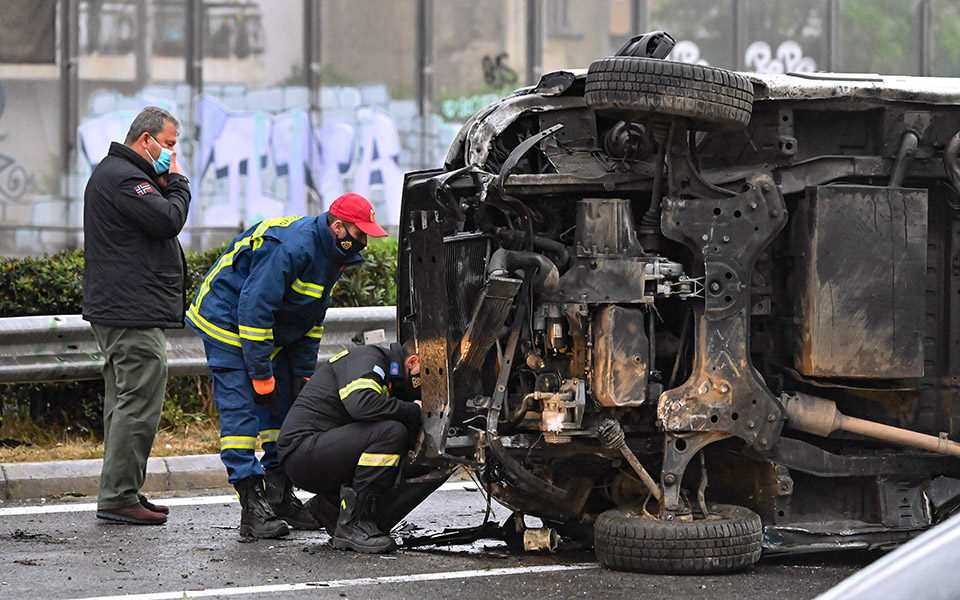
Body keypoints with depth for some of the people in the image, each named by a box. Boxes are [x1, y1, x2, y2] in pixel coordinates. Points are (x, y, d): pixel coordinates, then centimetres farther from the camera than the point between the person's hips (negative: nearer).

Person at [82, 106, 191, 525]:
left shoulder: (114, 173, 21)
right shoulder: (122, 177, -14)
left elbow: (159, 222, 23)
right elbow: (169, 220, -23)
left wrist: (164, 187, 8)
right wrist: (176, 182, -6)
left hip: (115, 312, 12)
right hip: (134, 315, -12)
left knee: (125, 402, 14)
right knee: (139, 404, -11)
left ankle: (121, 494, 19)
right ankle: (118, 497, -10)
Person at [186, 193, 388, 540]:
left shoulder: (328, 253, 2)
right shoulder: (292, 247, -30)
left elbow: (312, 317, 12)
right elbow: (254, 308, -31)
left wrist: (303, 373, 5)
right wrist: (261, 376, -26)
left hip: (270, 329, 10)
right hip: (227, 323, -10)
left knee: (281, 407, 8)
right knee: (240, 410, -14)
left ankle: (281, 498, 14)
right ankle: (253, 511, -18)